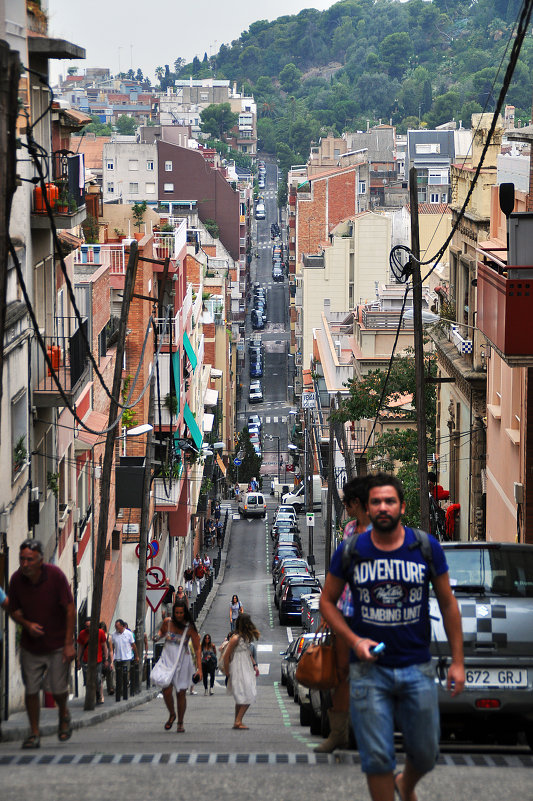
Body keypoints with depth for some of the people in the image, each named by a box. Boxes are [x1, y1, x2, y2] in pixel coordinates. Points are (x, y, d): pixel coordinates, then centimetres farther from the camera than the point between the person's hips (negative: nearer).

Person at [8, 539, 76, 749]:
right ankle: (34, 733, 13)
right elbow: (14, 610, 4)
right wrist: (27, 625, -18)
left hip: (57, 644, -2)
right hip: (30, 645, 2)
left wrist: (69, 643, -15)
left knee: (58, 688, -4)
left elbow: (70, 609, -12)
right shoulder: (16, 579, -9)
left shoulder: (55, 575, -18)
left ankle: (63, 713, 29)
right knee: (31, 689, -1)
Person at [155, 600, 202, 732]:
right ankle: (172, 714, 15)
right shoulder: (167, 622, -2)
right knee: (167, 690, -12)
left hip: (182, 661, -1)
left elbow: (197, 649, -7)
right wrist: (159, 636, -3)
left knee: (181, 693, 2)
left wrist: (199, 668, -15)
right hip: (168, 659, 1)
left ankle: (180, 723, 16)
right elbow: (162, 631, 22)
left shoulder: (190, 628, -8)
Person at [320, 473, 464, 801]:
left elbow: (448, 603, 6)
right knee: (377, 758, -3)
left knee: (426, 754, 10)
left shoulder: (427, 548, -2)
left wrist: (458, 660, 3)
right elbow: (327, 601, 7)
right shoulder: (349, 551, -3)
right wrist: (354, 640, -8)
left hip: (417, 668, 1)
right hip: (369, 668, -1)